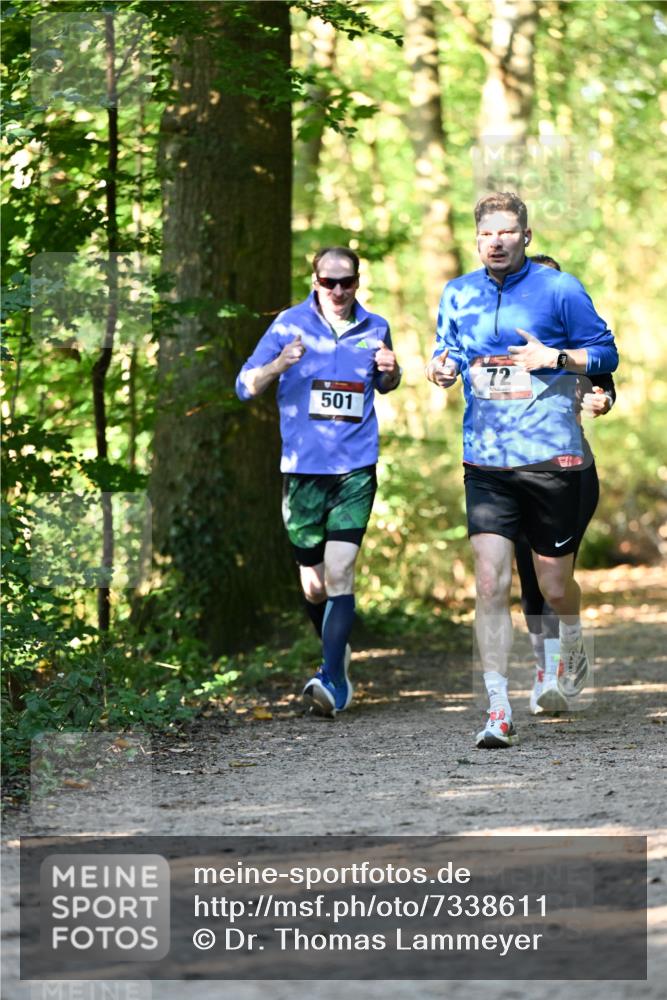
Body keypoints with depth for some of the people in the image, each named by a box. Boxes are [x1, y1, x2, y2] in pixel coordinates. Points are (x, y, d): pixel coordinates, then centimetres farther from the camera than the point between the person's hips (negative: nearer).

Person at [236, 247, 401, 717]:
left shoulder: (375, 328, 6)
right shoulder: (290, 324, -1)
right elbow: (245, 386, -1)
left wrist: (390, 370, 1)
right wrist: (279, 365, -22)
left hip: (356, 470, 0)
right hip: (303, 469, 0)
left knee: (340, 572, -15)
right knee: (313, 584, 7)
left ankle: (333, 679, -18)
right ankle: (336, 653, 35)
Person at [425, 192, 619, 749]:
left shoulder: (559, 290, -2)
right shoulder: (458, 295, 9)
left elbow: (606, 354, 2)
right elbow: (447, 352, 23)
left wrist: (556, 358, -15)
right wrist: (441, 368, -1)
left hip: (552, 457, -2)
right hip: (486, 462, 2)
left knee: (554, 587, 6)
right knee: (490, 583, -12)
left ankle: (574, 645, 43)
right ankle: (499, 713, -9)